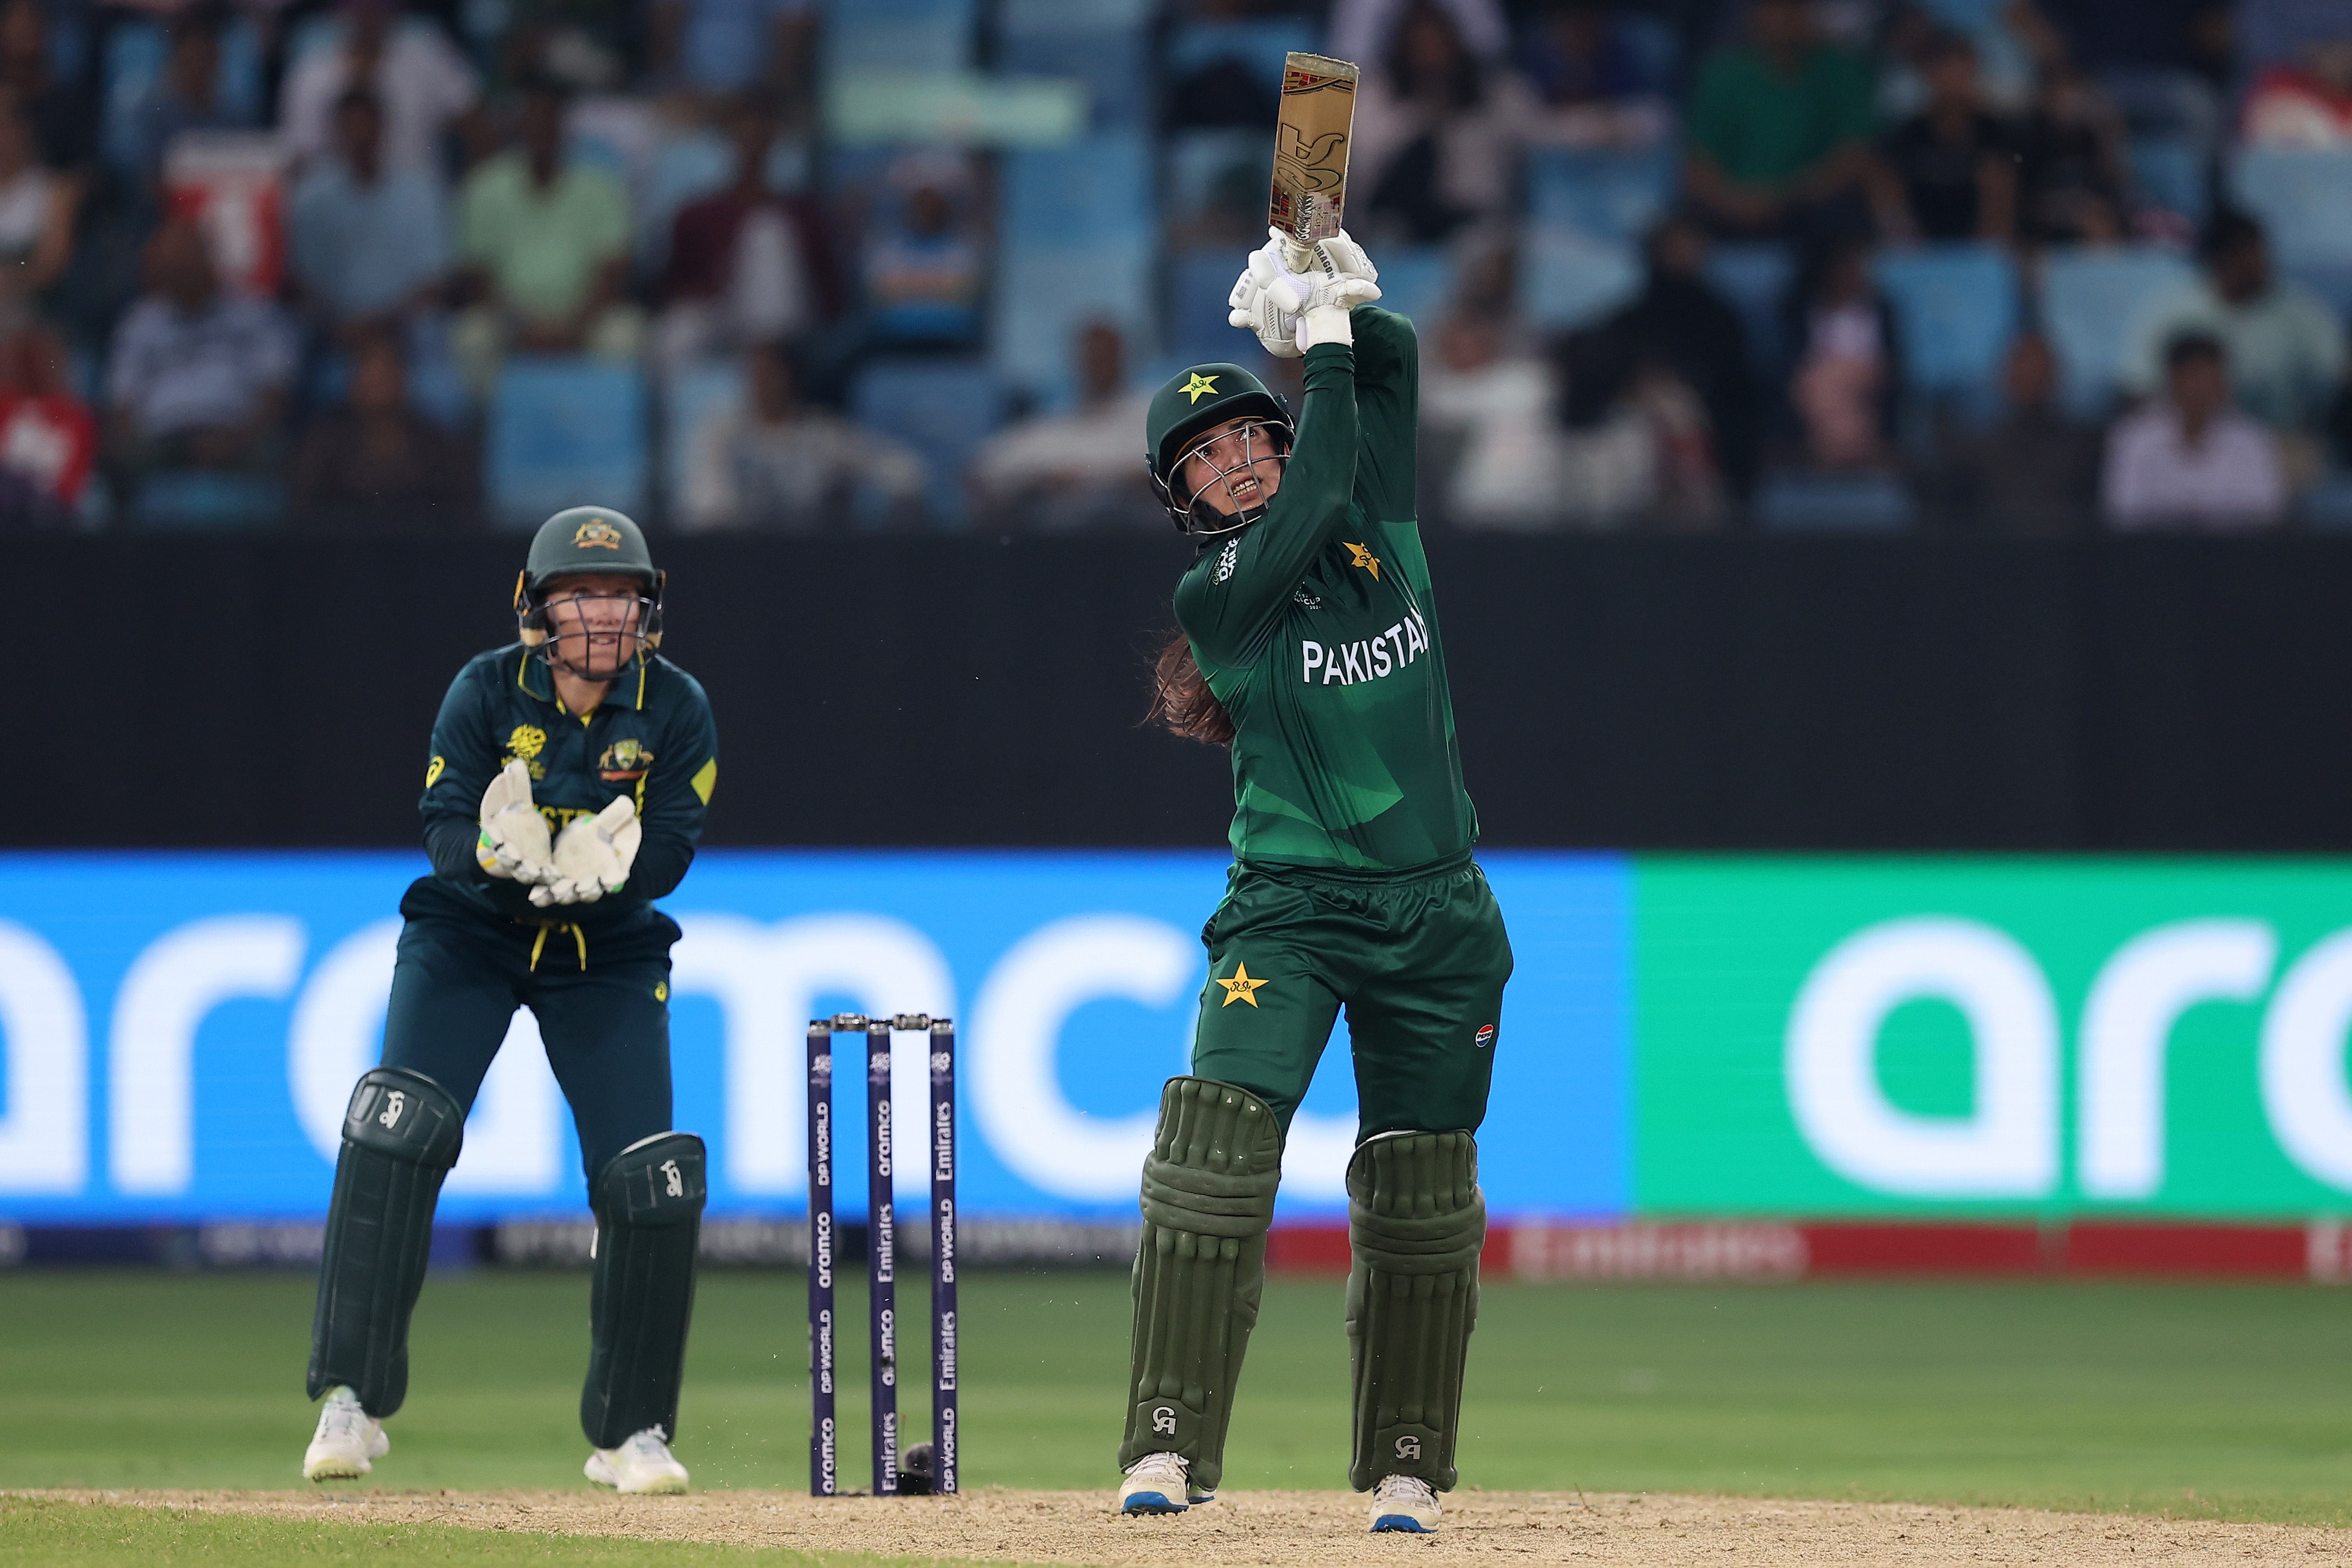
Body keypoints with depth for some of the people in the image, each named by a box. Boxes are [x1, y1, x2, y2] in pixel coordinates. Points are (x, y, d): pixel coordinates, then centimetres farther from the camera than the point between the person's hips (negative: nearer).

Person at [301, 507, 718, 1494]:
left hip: (608, 953, 2)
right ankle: (352, 1401, -17)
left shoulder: (677, 710, -10)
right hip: (469, 934, -1)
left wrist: (602, 869, -37)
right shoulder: (487, 691, -12)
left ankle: (630, 1431, 11)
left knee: (653, 1180, -7)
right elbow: (445, 827, -18)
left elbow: (671, 849, -15)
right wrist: (498, 850, -41)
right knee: (395, 1127, -22)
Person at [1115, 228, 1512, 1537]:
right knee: (1217, 1137, -21)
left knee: (1421, 1190, 7)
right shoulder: (1217, 592, -6)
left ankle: (1406, 1467, 18)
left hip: (1437, 914, 4)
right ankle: (1171, 1446, -22)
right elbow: (1309, 508, -21)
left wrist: (1345, 300, -10)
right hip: (1292, 908, -4)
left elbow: (1394, 356, 8)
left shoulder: (1374, 514, 8)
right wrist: (1318, 335, -14)